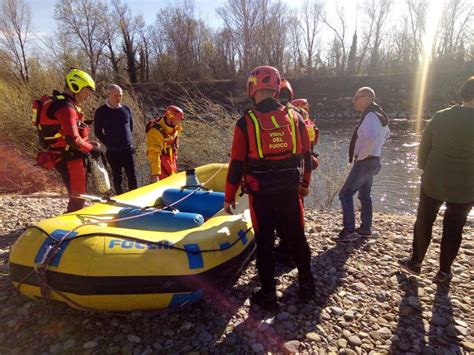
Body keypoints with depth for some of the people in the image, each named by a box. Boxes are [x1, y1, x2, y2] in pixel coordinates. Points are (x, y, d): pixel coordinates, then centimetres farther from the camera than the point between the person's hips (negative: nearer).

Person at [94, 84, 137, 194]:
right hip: (113, 151, -2)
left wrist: (129, 141, 11)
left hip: (128, 149, 2)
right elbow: (98, 132, 1)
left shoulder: (126, 109, 4)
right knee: (117, 177, 8)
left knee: (132, 176, 4)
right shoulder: (101, 112, -5)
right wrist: (109, 143, 0)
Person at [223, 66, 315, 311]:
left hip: (261, 194, -3)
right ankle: (306, 285, 35)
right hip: (290, 191, 3)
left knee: (265, 243, 11)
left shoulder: (246, 122, -10)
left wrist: (229, 197, 2)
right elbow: (306, 155, 7)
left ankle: (268, 295, 22)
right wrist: (305, 183, 22)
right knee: (297, 238, 19)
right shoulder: (294, 117, 0)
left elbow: (237, 164, -8)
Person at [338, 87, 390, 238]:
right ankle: (366, 228, 26)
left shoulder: (370, 116, -19)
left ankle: (349, 227, -1)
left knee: (345, 193, -3)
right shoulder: (377, 114, 12)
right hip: (373, 161, 10)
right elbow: (386, 134, 28)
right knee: (365, 195, 18)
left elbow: (371, 139, -36)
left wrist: (361, 156, -23)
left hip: (364, 162, -10)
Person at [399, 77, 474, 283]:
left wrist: (425, 170, 15)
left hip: (433, 181, 1)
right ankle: (444, 272, 24)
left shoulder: (440, 117, -5)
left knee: (424, 222, 16)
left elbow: (424, 147, 2)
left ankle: (415, 263, 27)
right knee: (453, 229, 13)